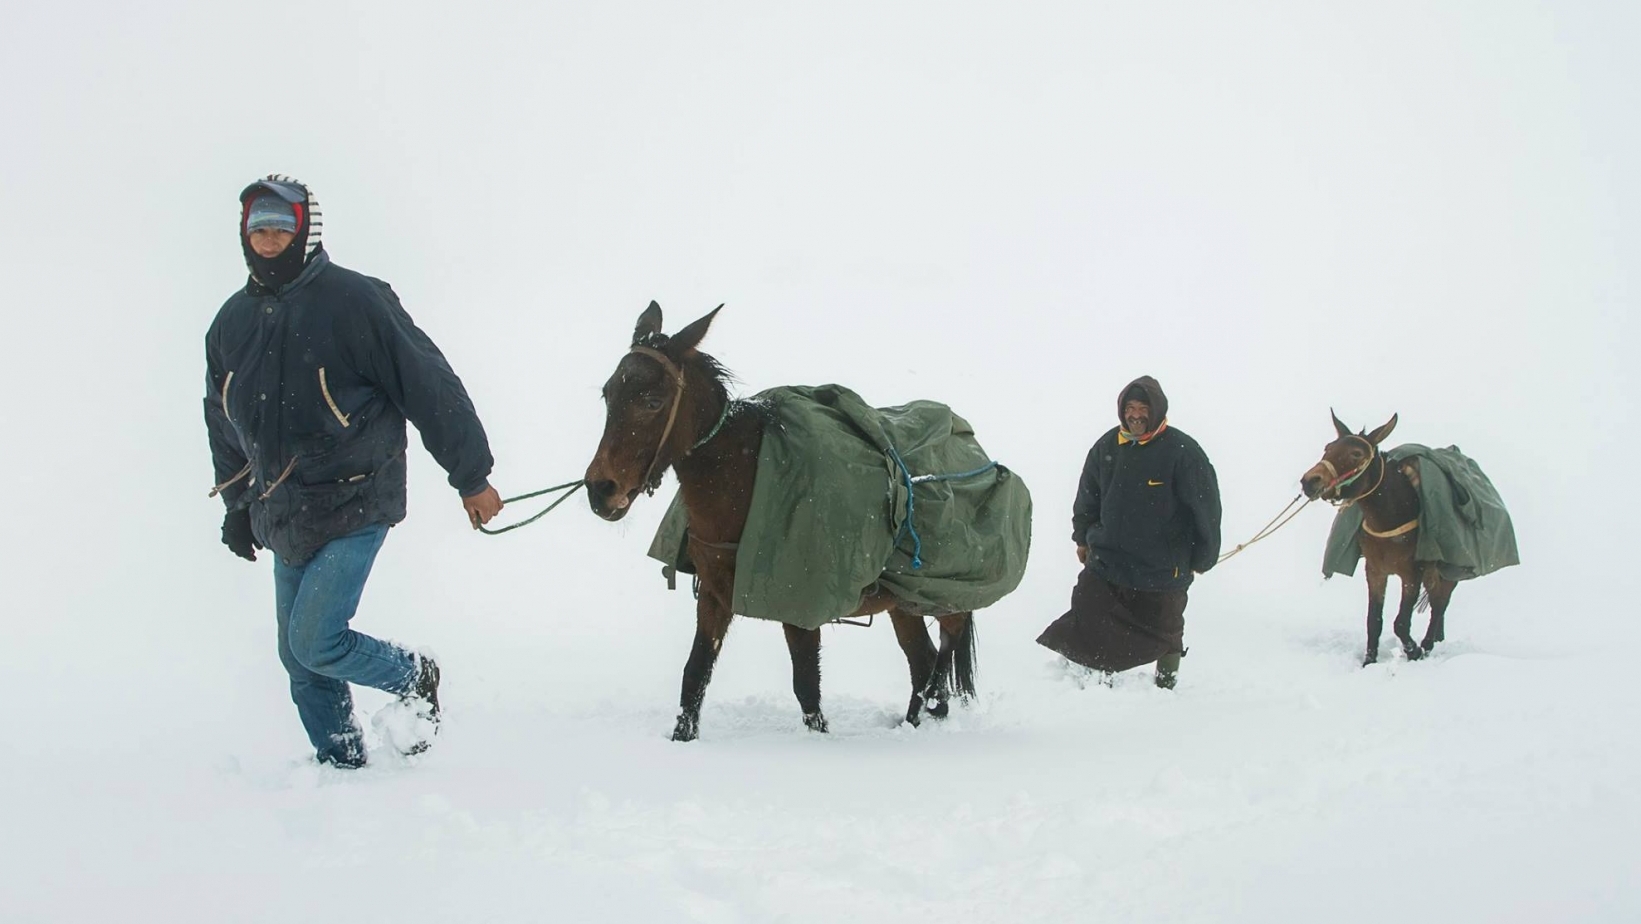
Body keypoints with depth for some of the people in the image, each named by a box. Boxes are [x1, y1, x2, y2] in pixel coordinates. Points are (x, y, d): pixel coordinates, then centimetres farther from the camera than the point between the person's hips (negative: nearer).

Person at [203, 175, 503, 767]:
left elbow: (431, 389, -9)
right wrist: (239, 506, 24)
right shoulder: (233, 322, 7)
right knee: (300, 664, 7)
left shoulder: (355, 301, -11)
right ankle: (342, 765, 24)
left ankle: (416, 678, 11)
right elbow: (223, 424, 22)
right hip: (283, 518, 6)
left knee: (315, 640, -16)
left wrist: (472, 478, -6)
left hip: (355, 508, -6)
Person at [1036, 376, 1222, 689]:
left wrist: (1201, 558, -2)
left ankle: (1166, 682, 36)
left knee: (1164, 630, 14)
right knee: (1085, 622, -3)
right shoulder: (1106, 447, -1)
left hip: (1163, 567, -3)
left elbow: (1206, 508, -7)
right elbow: (1088, 497, 15)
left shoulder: (1182, 451, -13)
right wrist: (1082, 537, 20)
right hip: (1106, 561, 3)